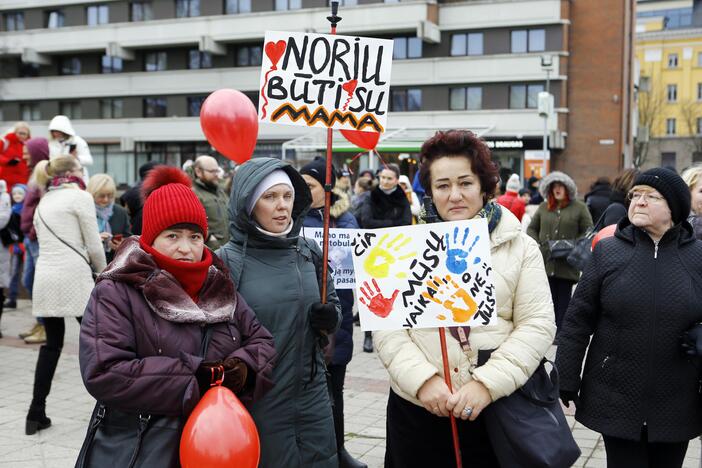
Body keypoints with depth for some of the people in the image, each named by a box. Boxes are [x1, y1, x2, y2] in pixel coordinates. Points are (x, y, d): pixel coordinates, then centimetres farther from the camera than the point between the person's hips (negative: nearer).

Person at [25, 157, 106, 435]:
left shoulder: (43, 202, 19)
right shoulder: (80, 197, -2)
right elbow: (94, 247, -4)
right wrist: (102, 272, 12)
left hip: (45, 277, 6)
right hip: (74, 276, -6)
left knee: (52, 344, 13)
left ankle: (36, 415, 12)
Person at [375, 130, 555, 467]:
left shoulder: (520, 247, 2)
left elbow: (537, 325, -4)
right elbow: (387, 326, -1)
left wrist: (488, 383, -15)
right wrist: (422, 379, -15)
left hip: (496, 408, 0)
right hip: (415, 407, 1)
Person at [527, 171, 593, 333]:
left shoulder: (579, 208, 3)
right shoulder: (543, 207, 12)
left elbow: (588, 233, 2)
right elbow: (531, 228, 17)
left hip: (567, 264, -2)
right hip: (546, 262, 2)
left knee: (563, 299, 3)